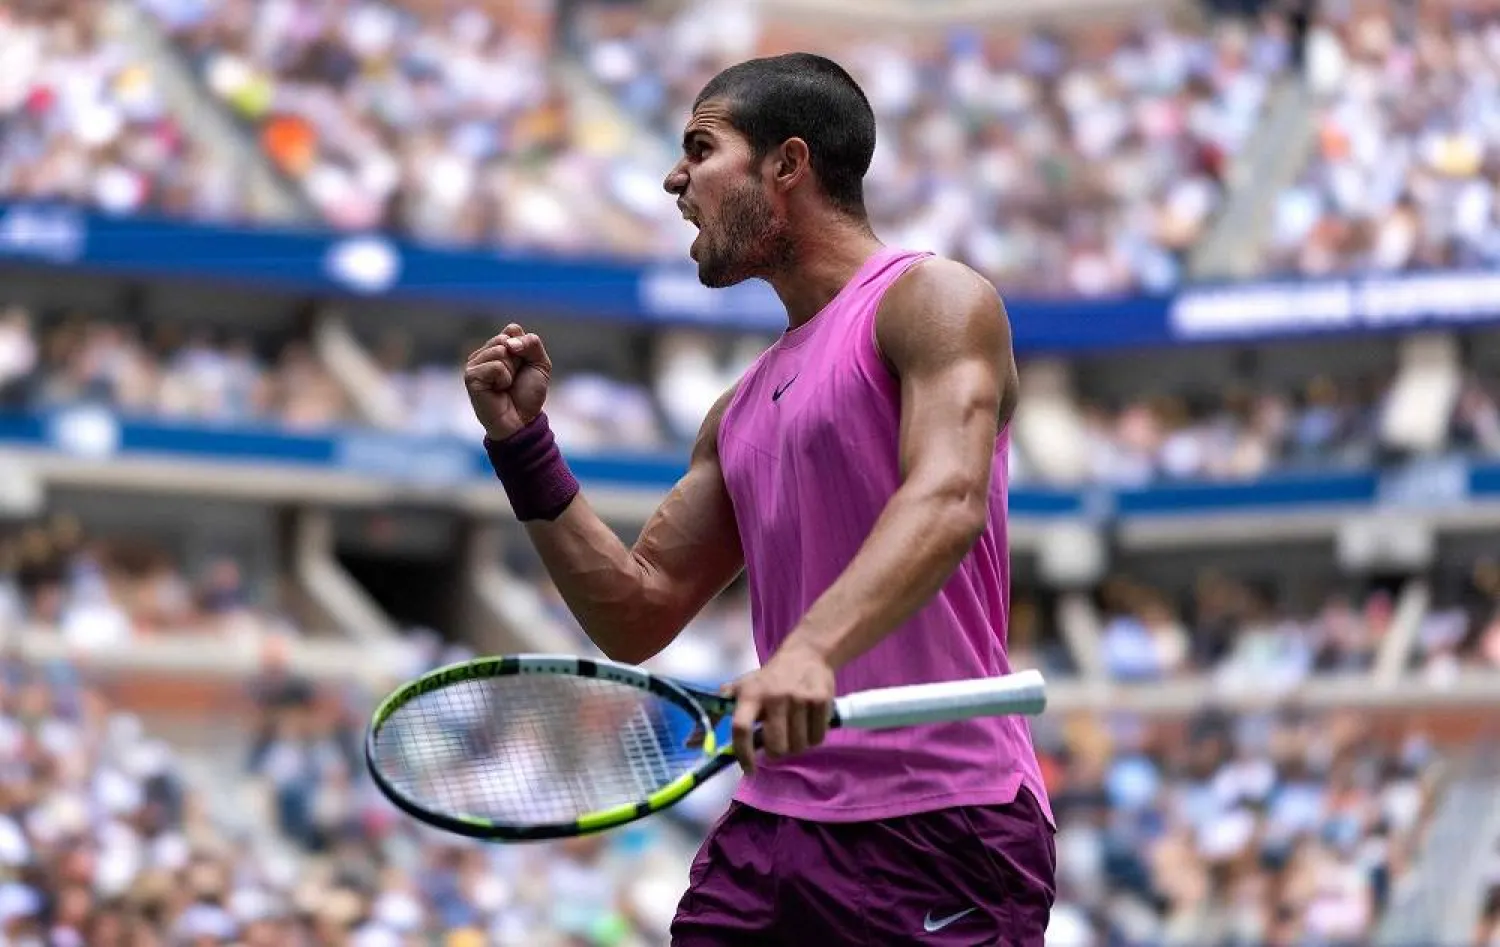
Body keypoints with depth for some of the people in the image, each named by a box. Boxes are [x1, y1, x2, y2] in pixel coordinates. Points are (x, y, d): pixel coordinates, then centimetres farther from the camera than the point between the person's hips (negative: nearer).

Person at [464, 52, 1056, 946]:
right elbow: (639, 615, 21)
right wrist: (523, 442, 12)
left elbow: (946, 499, -21)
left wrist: (812, 647, -37)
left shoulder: (931, 298, -3)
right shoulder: (741, 410, 21)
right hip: (771, 830, 7)